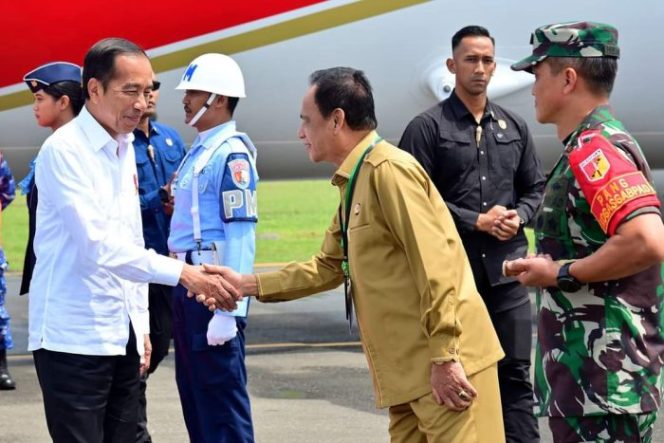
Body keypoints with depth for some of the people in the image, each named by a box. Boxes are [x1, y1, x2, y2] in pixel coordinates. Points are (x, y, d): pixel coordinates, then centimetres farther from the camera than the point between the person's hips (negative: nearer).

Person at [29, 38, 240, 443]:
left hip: (121, 334, 8)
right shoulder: (64, 150, -13)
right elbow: (99, 245, -22)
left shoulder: (125, 148, 13)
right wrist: (183, 273, -26)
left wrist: (140, 325, 16)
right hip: (74, 338, -8)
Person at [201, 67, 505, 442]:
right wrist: (248, 284, 21)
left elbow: (436, 265, -19)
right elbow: (329, 267, 27)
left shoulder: (389, 170, -13)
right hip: (407, 369, 10)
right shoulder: (355, 183, 19)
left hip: (444, 364, -10)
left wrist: (445, 357, -21)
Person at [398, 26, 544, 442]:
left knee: (515, 372, 2)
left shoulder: (515, 127, 12)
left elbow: (536, 188, 16)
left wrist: (518, 216, -5)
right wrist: (476, 222, -15)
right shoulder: (427, 127, -2)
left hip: (507, 270, 4)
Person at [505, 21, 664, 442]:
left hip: (603, 379, -11)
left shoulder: (594, 147, -16)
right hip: (588, 374, 11)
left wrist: (561, 274, -18)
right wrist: (546, 266, 12)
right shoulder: (595, 144, 16)